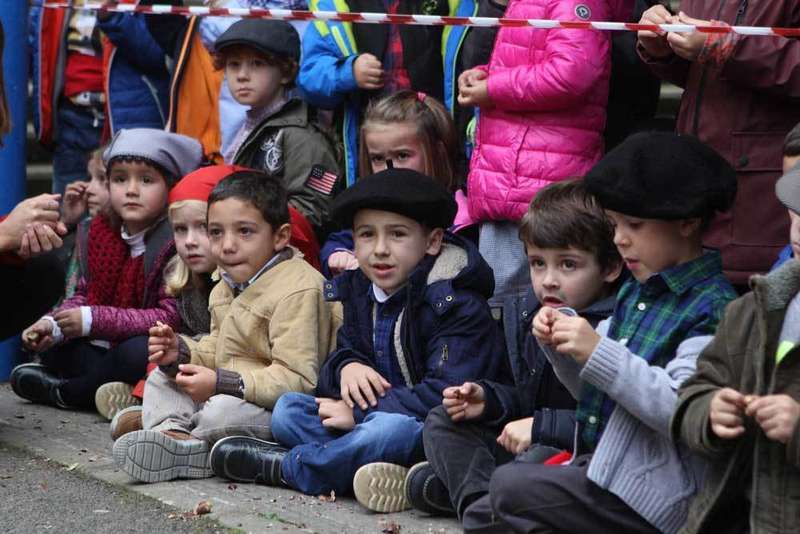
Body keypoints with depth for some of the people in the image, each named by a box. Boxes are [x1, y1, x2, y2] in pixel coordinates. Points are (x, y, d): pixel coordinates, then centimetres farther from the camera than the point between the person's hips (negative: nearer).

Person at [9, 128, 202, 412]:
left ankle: (62, 392, -12)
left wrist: (93, 320, -23)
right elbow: (85, 294, 12)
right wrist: (53, 324, -10)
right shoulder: (103, 230, 8)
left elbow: (170, 317, -22)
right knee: (43, 340, 8)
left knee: (140, 352, -36)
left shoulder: (177, 241, -15)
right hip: (100, 346, 7)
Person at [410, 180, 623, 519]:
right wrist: (488, 400, 1)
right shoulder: (539, 317, 10)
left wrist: (542, 425, -26)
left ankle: (449, 485, -17)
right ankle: (477, 497, -14)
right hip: (534, 443, 9)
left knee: (537, 457, -40)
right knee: (442, 422, 10)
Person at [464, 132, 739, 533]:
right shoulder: (634, 293, 12)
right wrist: (560, 346, 1)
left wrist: (598, 353, -27)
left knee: (509, 487, -20)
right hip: (597, 464, 9)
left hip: (649, 494, -9)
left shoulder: (712, 309, -15)